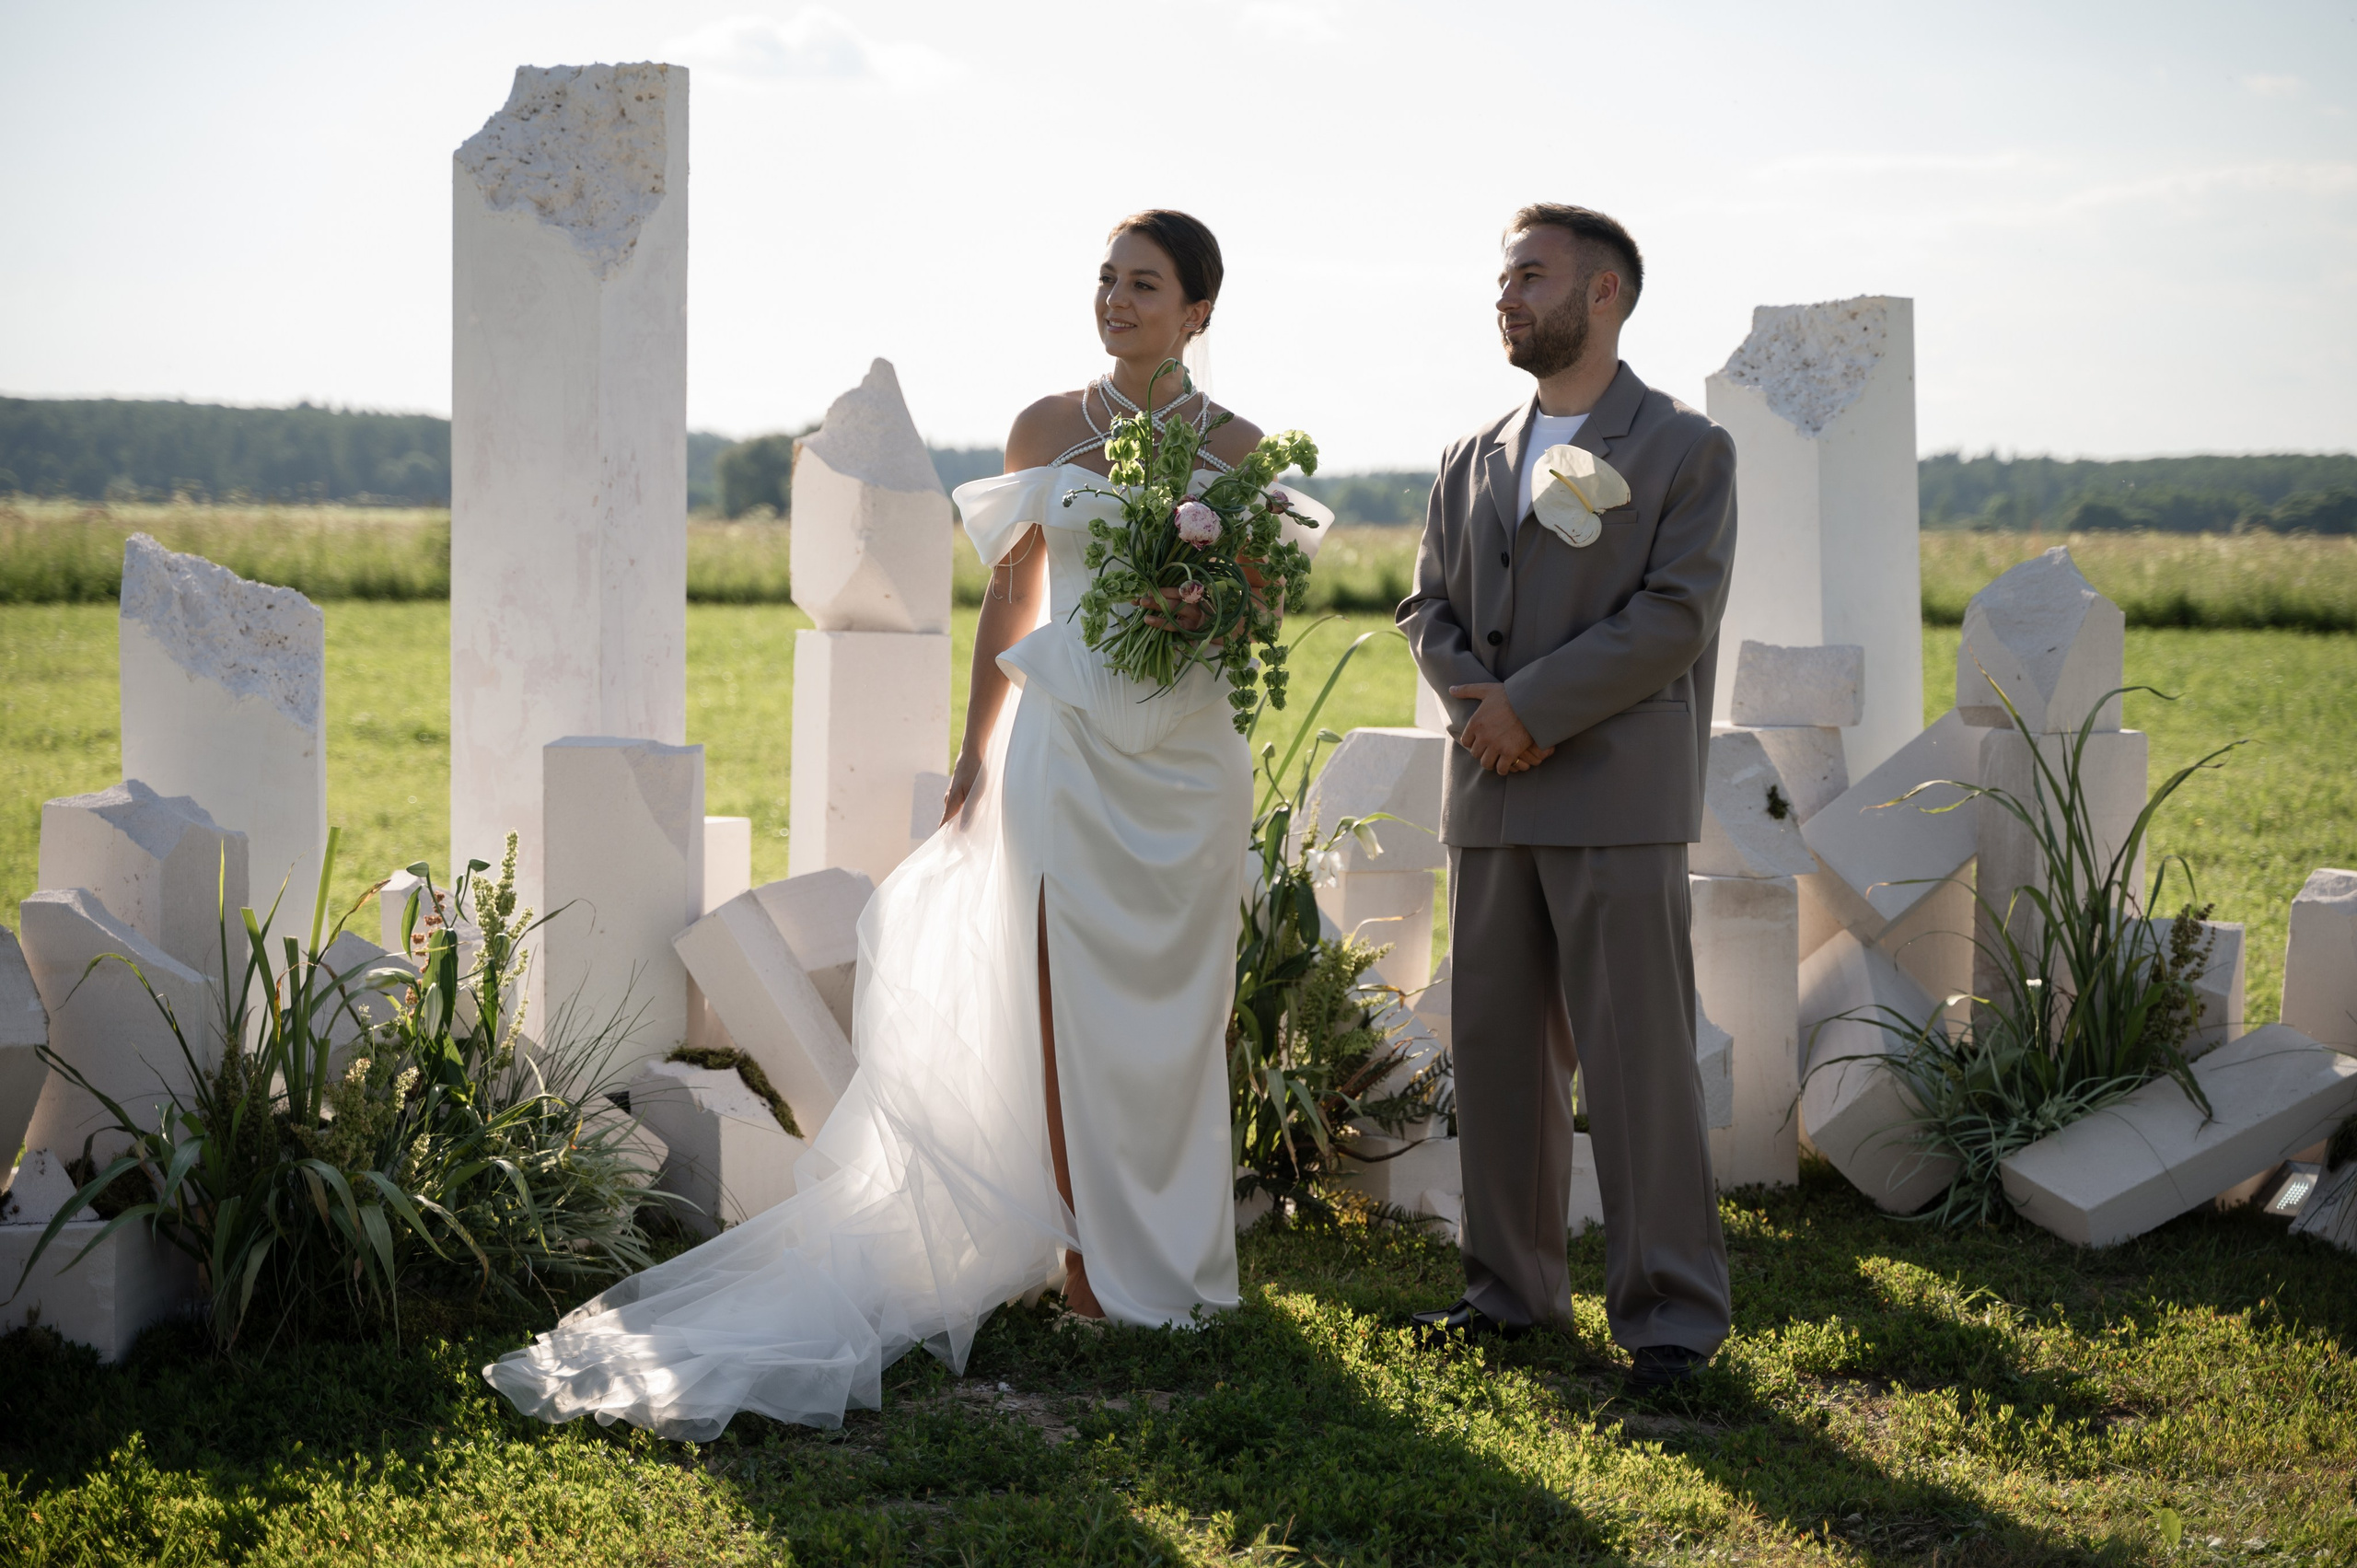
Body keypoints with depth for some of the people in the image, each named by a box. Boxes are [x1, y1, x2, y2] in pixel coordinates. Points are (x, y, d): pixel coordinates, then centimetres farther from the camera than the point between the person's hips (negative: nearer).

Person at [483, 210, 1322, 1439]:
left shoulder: (1234, 449, 3)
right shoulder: (1045, 430, 5)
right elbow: (1010, 598, 10)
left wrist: (1209, 611, -16)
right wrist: (976, 750, 8)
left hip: (1186, 761, 0)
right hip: (1067, 747, 0)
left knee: (1175, 1014, 5)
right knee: (1068, 1007, -3)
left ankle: (1175, 1253, 17)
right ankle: (1091, 1253, 5)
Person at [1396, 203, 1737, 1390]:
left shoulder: (1686, 449, 0)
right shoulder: (1472, 462, 17)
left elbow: (1675, 615, -9)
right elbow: (1429, 607, 15)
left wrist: (1534, 705, -14)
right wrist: (1480, 704, -5)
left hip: (1618, 801, -6)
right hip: (1491, 800, 6)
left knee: (1638, 1059, -6)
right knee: (1496, 1053, 9)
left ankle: (1668, 1310, -1)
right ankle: (1511, 1285, 20)